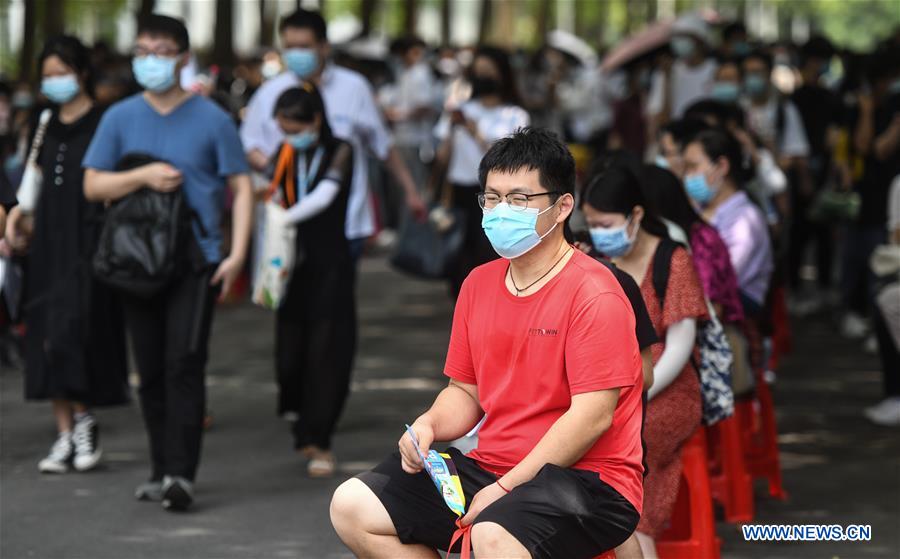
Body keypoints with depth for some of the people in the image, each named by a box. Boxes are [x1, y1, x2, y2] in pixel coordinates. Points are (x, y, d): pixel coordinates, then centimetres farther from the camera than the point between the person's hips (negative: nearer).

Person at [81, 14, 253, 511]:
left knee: (184, 364, -13)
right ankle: (161, 468, 19)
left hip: (196, 259, -3)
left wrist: (238, 253, -9)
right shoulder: (120, 118, 6)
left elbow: (240, 187, 1)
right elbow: (93, 186, 5)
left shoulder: (211, 119, -1)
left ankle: (181, 473, -14)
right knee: (150, 371, 8)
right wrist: (143, 176, -12)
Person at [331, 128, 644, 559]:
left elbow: (592, 415, -19)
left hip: (586, 478, -8)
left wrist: (505, 488, -19)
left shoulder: (592, 293, -13)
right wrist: (429, 425, -4)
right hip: (490, 467, 8)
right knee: (352, 507, -4)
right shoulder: (479, 285, 12)